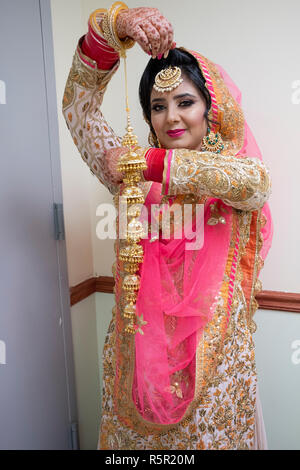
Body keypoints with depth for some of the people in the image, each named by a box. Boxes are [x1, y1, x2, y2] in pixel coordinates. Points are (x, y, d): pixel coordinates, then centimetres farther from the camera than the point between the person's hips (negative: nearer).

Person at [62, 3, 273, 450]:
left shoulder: (239, 171, -2)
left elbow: (254, 179, -26)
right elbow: (79, 105, -1)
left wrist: (151, 163, -25)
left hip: (213, 356, -1)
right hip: (139, 350, 2)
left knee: (214, 435, 15)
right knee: (133, 435, 19)